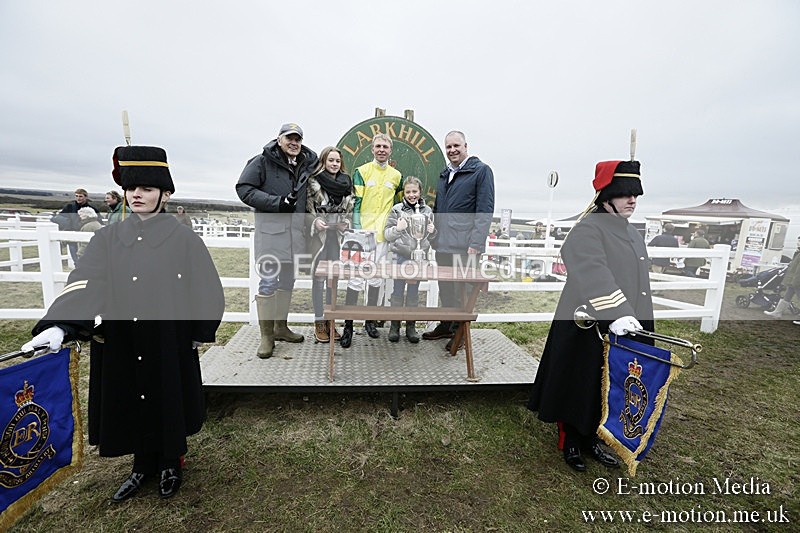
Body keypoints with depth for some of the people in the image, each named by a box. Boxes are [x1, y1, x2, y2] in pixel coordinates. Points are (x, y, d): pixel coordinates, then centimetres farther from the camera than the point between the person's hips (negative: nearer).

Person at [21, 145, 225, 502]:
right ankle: (143, 465, 40)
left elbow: (209, 292, -6)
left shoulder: (184, 239, -8)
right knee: (131, 403, 16)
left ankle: (169, 464, 37)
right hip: (121, 345, 3)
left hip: (169, 345, -3)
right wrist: (59, 325, -24)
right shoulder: (108, 238, 2)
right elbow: (84, 284, -9)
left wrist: (197, 334, -5)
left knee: (168, 401, 12)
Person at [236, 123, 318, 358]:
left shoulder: (307, 164, 13)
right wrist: (278, 202, -15)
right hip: (271, 228, -6)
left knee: (288, 280, 13)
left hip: (296, 230, 6)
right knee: (268, 281, -6)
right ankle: (266, 336, 6)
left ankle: (280, 326, 28)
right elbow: (244, 188, -7)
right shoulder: (263, 161, -2)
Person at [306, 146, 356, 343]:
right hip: (319, 235, -3)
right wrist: (315, 221, -19)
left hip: (338, 236, 4)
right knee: (318, 279, 1)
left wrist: (346, 222, -4)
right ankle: (319, 323, 11)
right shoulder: (313, 182, -1)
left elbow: (351, 209, 14)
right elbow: (306, 210, -1)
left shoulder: (347, 183, 9)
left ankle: (331, 321, 18)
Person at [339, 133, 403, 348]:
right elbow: (355, 203, -3)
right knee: (356, 277, -6)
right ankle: (348, 325, 3)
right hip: (362, 232, -3)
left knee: (376, 277, 10)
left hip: (383, 233, 4)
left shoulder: (396, 175, 12)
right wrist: (356, 230, -12)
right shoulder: (361, 172, 2)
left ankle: (370, 320, 22)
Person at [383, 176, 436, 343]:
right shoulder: (397, 209, -1)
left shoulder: (427, 211, 9)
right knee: (398, 290, 3)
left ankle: (411, 325, 20)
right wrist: (398, 229, -20)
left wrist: (432, 231, -4)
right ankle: (395, 325, 16)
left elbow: (430, 237, 18)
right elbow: (386, 234, -2)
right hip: (401, 255, -2)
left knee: (414, 291, 9)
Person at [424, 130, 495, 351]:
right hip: (443, 244, 7)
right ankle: (446, 326, 30)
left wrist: (475, 243, -18)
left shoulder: (481, 170, -2)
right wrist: (434, 237, 15)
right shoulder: (444, 174, 19)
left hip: (465, 245, -6)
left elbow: (485, 210, -11)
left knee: (462, 291, 1)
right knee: (445, 289, 14)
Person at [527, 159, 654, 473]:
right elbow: (595, 276, -30)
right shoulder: (587, 230, -14)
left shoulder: (632, 234, 15)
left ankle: (590, 440, 37)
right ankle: (570, 443, 27)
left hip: (624, 327, 9)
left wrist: (636, 320, 17)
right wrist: (617, 315, -40)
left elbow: (637, 282, 19)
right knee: (579, 386, 7)